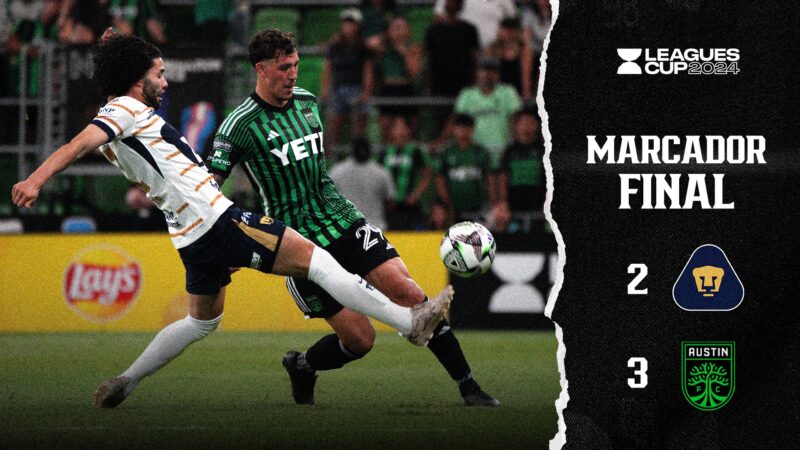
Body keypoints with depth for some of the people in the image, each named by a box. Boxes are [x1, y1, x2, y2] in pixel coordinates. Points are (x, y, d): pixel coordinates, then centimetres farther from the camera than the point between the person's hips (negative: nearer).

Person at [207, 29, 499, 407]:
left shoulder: (307, 101, 9)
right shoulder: (241, 124, -10)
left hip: (346, 221, 5)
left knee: (408, 294, -13)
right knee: (359, 339, -9)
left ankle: (468, 386, -7)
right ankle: (302, 368, 22)